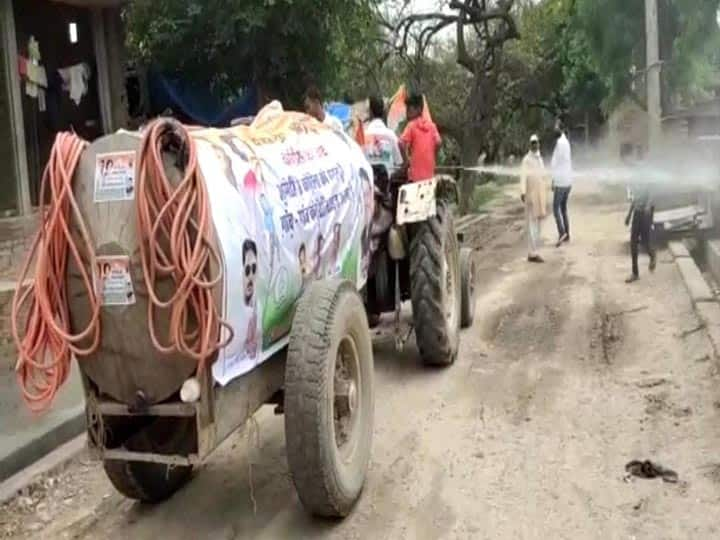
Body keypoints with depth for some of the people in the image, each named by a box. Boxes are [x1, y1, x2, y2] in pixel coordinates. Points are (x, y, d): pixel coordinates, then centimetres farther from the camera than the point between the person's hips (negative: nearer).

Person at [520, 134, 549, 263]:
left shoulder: (540, 159, 15)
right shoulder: (526, 160, -10)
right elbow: (523, 176, -22)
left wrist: (545, 198, 19)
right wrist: (522, 192, -36)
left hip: (541, 196, 8)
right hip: (531, 195, -8)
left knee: (538, 224, 10)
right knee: (532, 224, -7)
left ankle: (534, 251, 16)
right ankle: (532, 253, -5)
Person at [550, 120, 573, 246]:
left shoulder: (560, 142, -15)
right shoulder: (566, 142, 15)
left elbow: (555, 162, -15)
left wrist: (553, 180, -11)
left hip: (561, 181, -9)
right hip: (567, 180, 9)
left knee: (556, 207, -8)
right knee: (563, 207, 12)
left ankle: (562, 232, -15)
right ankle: (567, 234, 13)